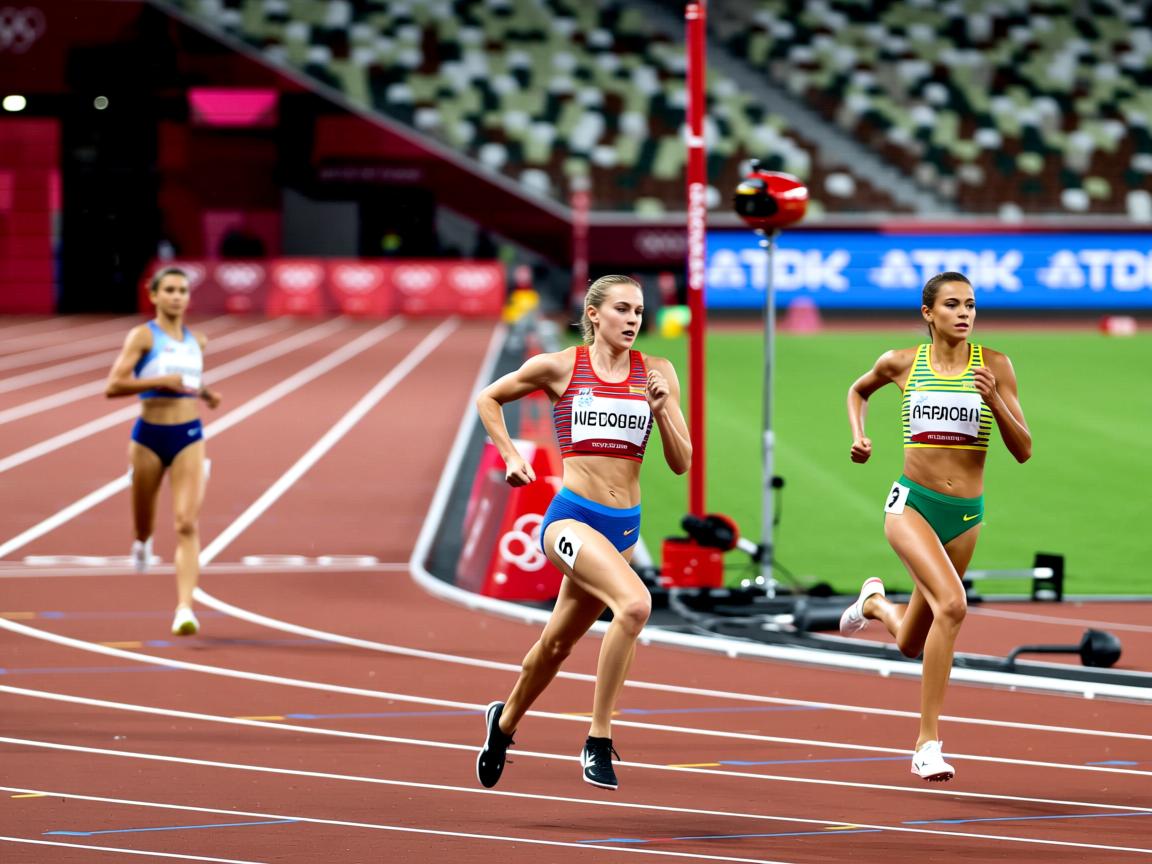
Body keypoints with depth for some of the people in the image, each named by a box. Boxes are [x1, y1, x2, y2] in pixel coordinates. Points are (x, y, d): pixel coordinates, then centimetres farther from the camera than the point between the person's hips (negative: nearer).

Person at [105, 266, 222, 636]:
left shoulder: (196, 341, 9)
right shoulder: (143, 336, -7)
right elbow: (113, 386, -15)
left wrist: (205, 393, 9)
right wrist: (163, 381, -22)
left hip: (189, 438, 2)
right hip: (150, 436, -2)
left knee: (187, 526, -13)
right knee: (143, 517, 17)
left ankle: (185, 609, -20)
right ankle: (143, 542, 56)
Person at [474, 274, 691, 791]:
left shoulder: (656, 374, 5)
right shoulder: (560, 368, -2)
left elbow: (681, 464, 5)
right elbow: (488, 399, 15)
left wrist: (661, 410, -10)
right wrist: (511, 458, 5)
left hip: (624, 527, 5)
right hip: (572, 517, -5)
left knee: (558, 642, 18)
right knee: (635, 603, -30)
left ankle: (505, 722, 45)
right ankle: (598, 741, -22)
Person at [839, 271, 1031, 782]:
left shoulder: (994, 366, 0)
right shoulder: (901, 363, 0)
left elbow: (1023, 451, -2)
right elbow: (858, 390, 23)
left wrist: (995, 400, -17)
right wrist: (858, 436, 6)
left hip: (966, 515, 3)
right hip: (912, 504, -3)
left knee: (912, 644, 13)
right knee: (952, 604, -29)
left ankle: (875, 603, 50)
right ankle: (928, 741, -23)